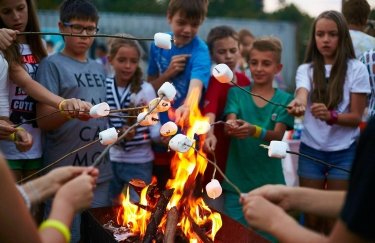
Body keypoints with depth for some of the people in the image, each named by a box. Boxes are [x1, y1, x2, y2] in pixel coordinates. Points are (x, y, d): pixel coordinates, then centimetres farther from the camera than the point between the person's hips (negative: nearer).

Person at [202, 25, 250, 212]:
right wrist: (210, 135, -51)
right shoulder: (215, 82, -14)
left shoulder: (244, 80, 6)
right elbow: (209, 111, -33)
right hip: (219, 151, -6)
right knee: (217, 209, 1)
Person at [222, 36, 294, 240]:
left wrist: (254, 131, -34)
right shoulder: (236, 93, 2)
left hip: (269, 181, 0)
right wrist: (231, 126, -38)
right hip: (237, 180, 0)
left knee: (266, 234, 8)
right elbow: (230, 123, -13)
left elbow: (278, 135, -13)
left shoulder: (284, 99, 0)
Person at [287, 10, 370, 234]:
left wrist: (330, 116, -28)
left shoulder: (356, 69, -5)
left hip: (344, 152, -2)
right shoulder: (306, 69, 3)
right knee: (311, 218, 8)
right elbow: (302, 94, -19)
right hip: (311, 150, 2)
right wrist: (298, 103, -44)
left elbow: (356, 117, -7)